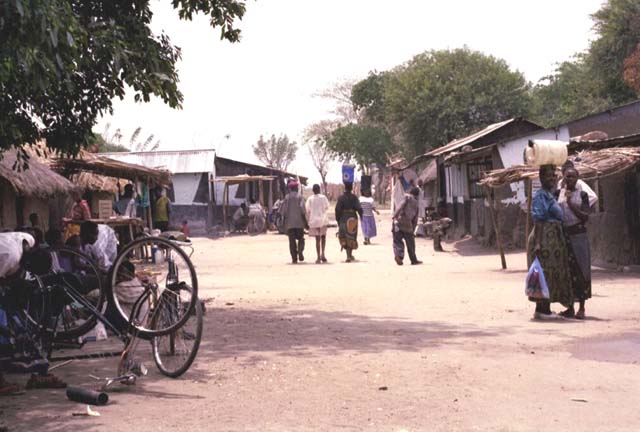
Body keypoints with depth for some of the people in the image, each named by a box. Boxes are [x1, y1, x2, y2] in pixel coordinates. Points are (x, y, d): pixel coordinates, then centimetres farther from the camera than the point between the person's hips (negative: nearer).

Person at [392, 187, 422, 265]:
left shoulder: (407, 198, 7)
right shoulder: (416, 204, 17)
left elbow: (401, 206, -13)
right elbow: (415, 220, 17)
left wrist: (395, 215, -19)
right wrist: (413, 230, 21)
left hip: (398, 221, -3)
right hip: (408, 225, 3)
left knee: (397, 241, 1)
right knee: (410, 243, 15)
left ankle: (398, 254, -22)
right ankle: (414, 260, 24)